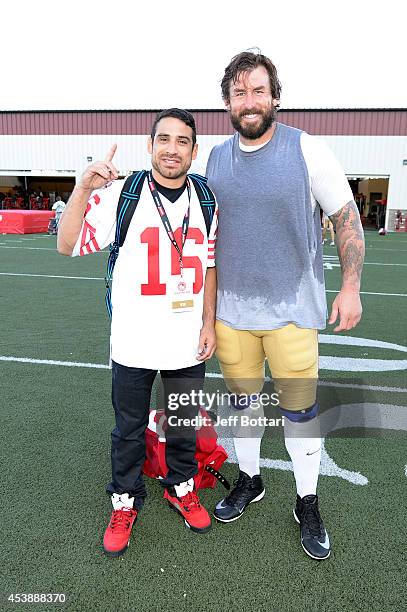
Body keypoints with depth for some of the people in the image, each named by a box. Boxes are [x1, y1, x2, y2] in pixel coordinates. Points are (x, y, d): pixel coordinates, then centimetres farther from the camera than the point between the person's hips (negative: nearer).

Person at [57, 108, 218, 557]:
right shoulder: (120, 194, -9)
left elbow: (209, 266, 8)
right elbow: (68, 245, -13)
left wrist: (209, 323, 4)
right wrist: (84, 187, -25)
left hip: (188, 344, 3)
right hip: (133, 344, -2)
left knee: (185, 424, 19)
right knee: (129, 430, 14)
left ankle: (180, 487, 44)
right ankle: (125, 502, 37)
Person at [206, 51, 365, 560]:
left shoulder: (307, 150, -7)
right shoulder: (215, 158, 5)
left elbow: (347, 219, -2)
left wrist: (350, 287, -7)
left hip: (291, 310, -3)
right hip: (231, 311, 4)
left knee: (299, 410, 6)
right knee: (242, 400, 16)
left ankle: (307, 503, 28)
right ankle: (248, 480, 39)